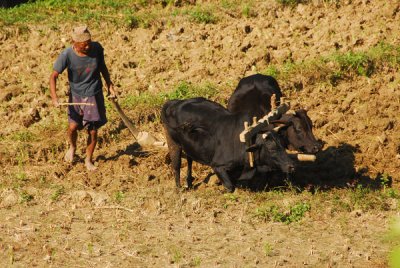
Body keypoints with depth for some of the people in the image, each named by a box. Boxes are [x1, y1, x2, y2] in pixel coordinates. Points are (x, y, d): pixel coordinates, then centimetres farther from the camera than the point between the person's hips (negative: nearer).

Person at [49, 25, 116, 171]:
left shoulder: (97, 48, -14)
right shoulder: (67, 55, -21)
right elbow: (53, 76, -14)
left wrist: (110, 86, 13)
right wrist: (54, 98, -25)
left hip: (94, 95, 1)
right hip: (76, 96, -1)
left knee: (93, 131, 4)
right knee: (73, 126, -12)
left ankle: (88, 160, 25)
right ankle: (72, 147, 23)